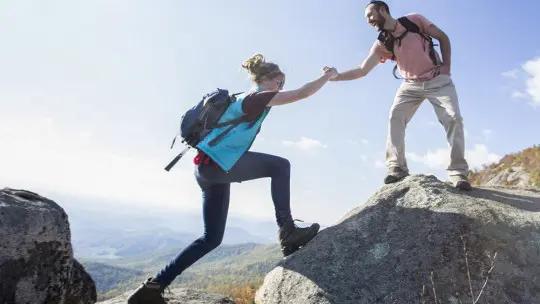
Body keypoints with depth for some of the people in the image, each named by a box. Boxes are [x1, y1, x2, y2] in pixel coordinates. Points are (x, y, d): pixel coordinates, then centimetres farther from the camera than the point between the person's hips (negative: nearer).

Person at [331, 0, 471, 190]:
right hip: (411, 85, 2)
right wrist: (335, 76, -19)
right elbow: (362, 70, -9)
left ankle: (458, 172, -10)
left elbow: (443, 38, -1)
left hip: (437, 80, -2)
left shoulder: (414, 20, -10)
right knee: (395, 117, -18)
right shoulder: (381, 44, -5)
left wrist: (447, 66, -9)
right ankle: (397, 168, -17)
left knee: (453, 118, -16)